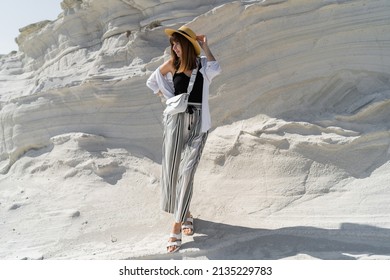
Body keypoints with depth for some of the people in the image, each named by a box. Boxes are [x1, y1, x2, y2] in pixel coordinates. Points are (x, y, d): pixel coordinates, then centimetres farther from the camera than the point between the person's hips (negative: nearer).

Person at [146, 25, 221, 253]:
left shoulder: (202, 64, 4)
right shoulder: (172, 65, 7)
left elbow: (216, 69, -19)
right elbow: (152, 82, 20)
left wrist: (205, 46, -8)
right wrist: (169, 98, 10)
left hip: (198, 122, -2)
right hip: (176, 119, 2)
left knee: (187, 171, -9)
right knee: (171, 169, 0)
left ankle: (177, 226, -3)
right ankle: (185, 213, 23)